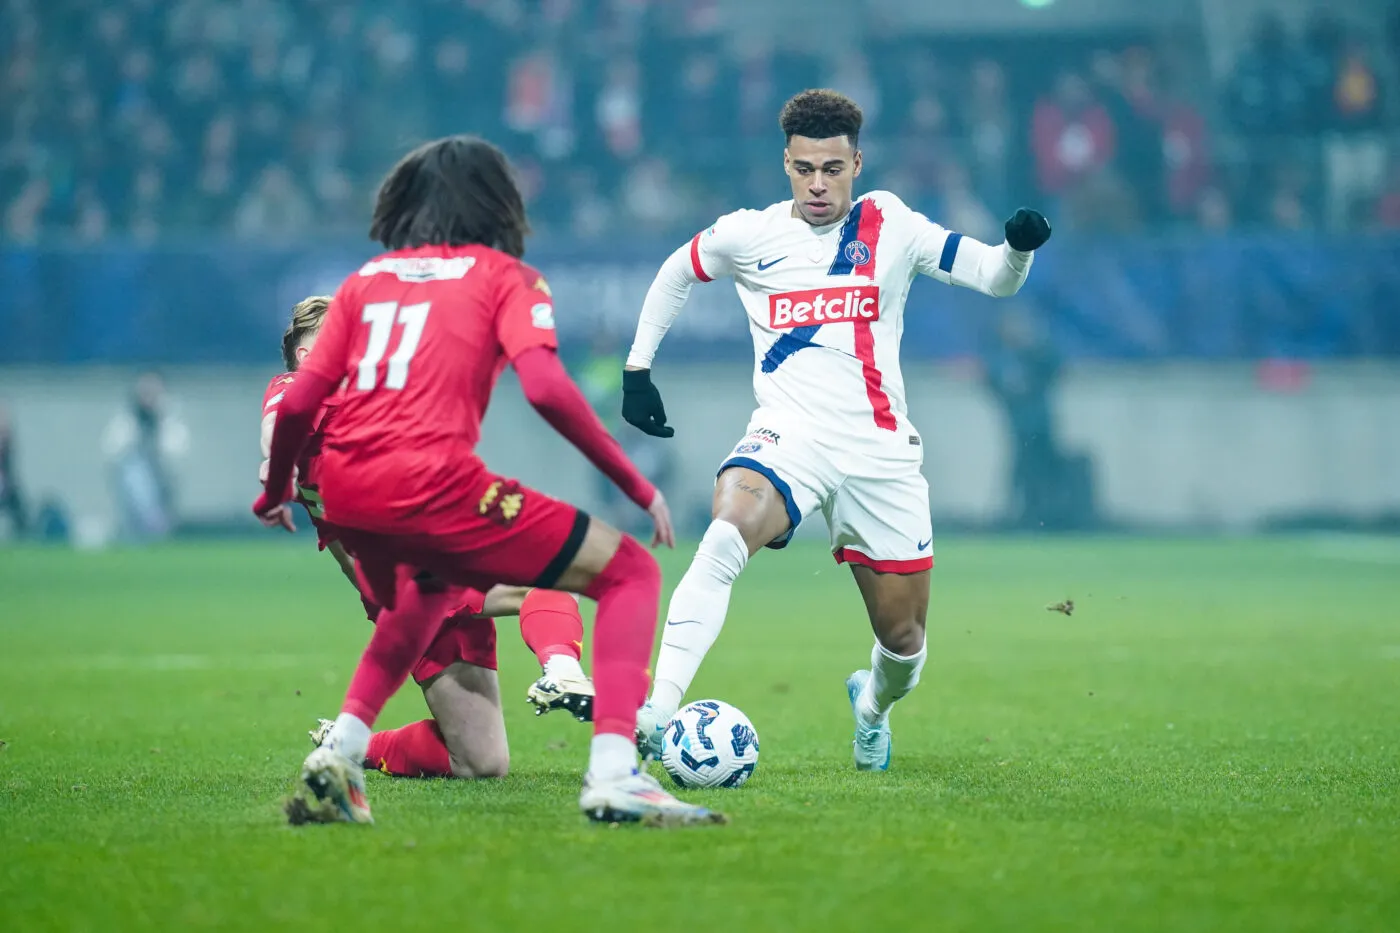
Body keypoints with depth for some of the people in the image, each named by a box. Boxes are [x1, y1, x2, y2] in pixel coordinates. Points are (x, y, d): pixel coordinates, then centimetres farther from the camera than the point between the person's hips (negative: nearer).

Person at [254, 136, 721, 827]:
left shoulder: (365, 280, 23)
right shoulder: (504, 275, 11)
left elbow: (297, 403, 14)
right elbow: (546, 389, -7)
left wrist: (276, 491, 32)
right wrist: (637, 488, 0)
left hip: (342, 486, 6)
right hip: (430, 479, -6)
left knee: (426, 594, 39)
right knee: (630, 574, 4)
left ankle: (343, 747, 22)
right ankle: (613, 774, -15)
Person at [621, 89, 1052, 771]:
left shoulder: (890, 227, 4)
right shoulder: (748, 235, 5)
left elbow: (994, 279, 1)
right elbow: (676, 273, 23)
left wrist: (1020, 247, -21)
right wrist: (637, 367, 17)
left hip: (880, 449, 1)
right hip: (788, 435, -1)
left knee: (904, 639, 6)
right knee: (725, 536, -34)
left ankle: (872, 704, 45)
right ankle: (655, 717, -43)